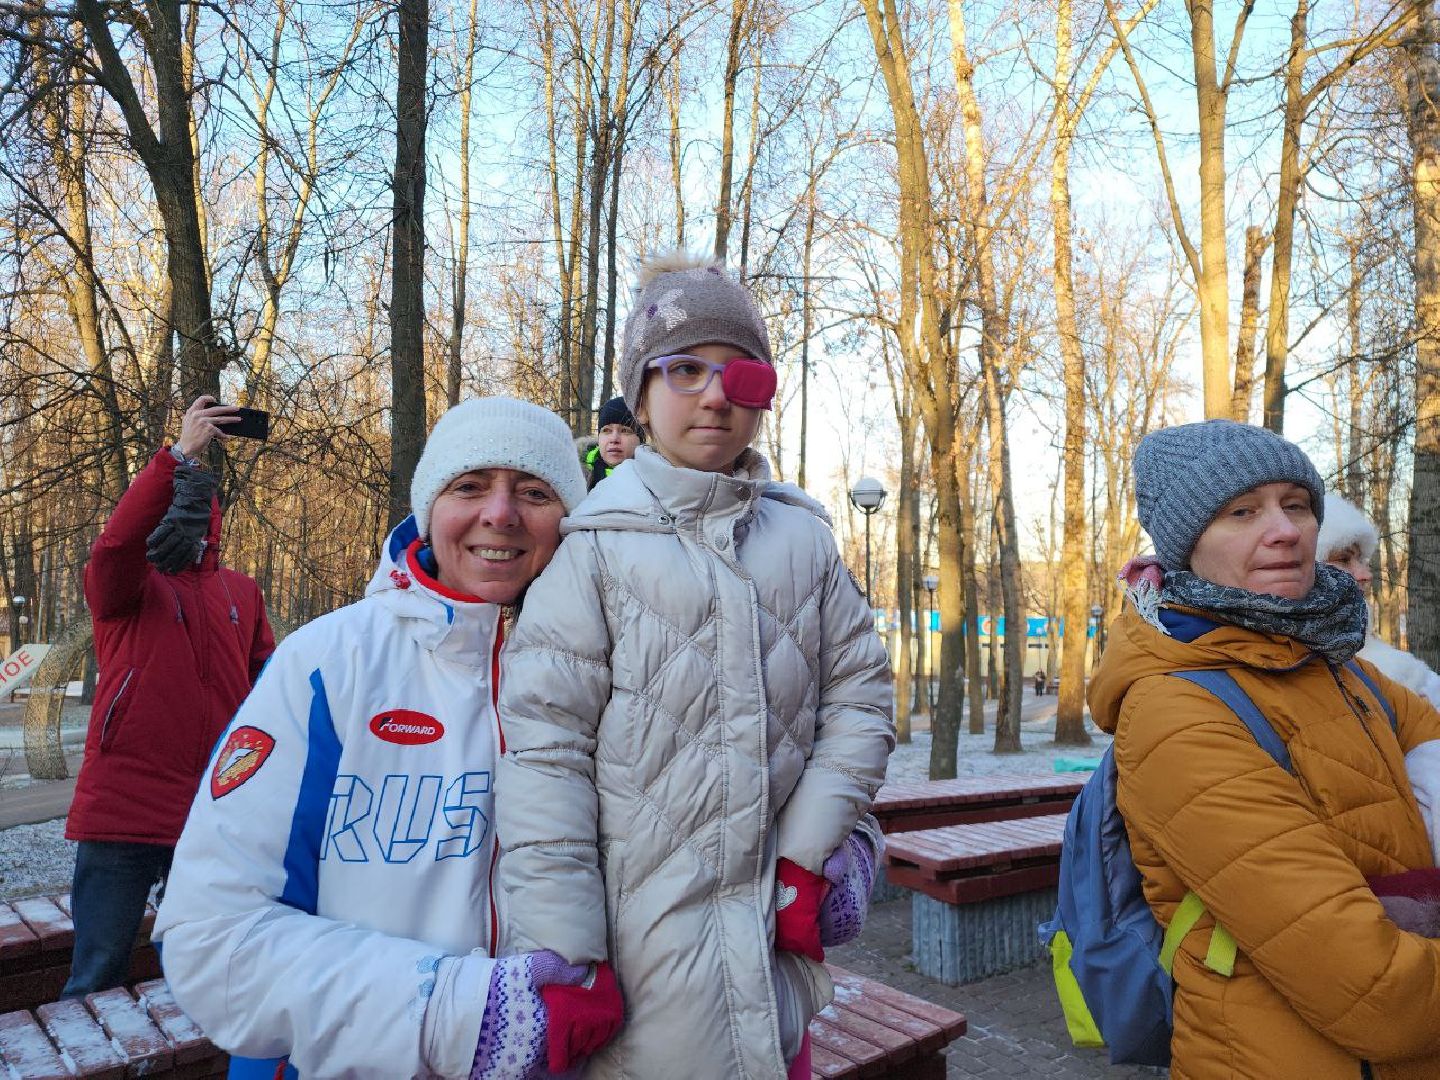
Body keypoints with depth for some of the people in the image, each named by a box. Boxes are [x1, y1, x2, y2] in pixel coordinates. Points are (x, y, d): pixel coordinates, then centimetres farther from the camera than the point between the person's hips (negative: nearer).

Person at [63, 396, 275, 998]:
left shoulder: (241, 592, 12)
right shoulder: (119, 582, 0)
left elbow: (267, 679, 16)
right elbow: (116, 541, -22)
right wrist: (180, 453, -26)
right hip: (122, 812, -3)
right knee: (97, 977, 5)